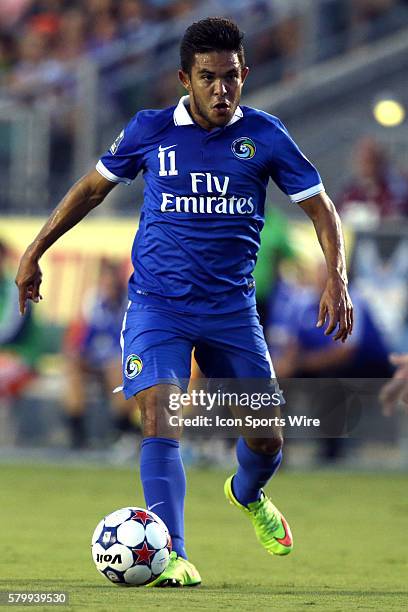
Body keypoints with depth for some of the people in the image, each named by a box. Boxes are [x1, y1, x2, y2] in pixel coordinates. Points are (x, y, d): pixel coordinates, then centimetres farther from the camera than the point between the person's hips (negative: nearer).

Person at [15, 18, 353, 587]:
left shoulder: (263, 135, -2)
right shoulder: (151, 130, -3)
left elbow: (320, 207, 4)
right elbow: (93, 186, 12)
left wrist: (336, 278, -10)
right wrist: (35, 251, 12)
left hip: (232, 306, 1)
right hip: (156, 301, -1)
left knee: (267, 439, 6)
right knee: (160, 417, -22)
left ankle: (247, 494, 42)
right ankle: (172, 555, -22)